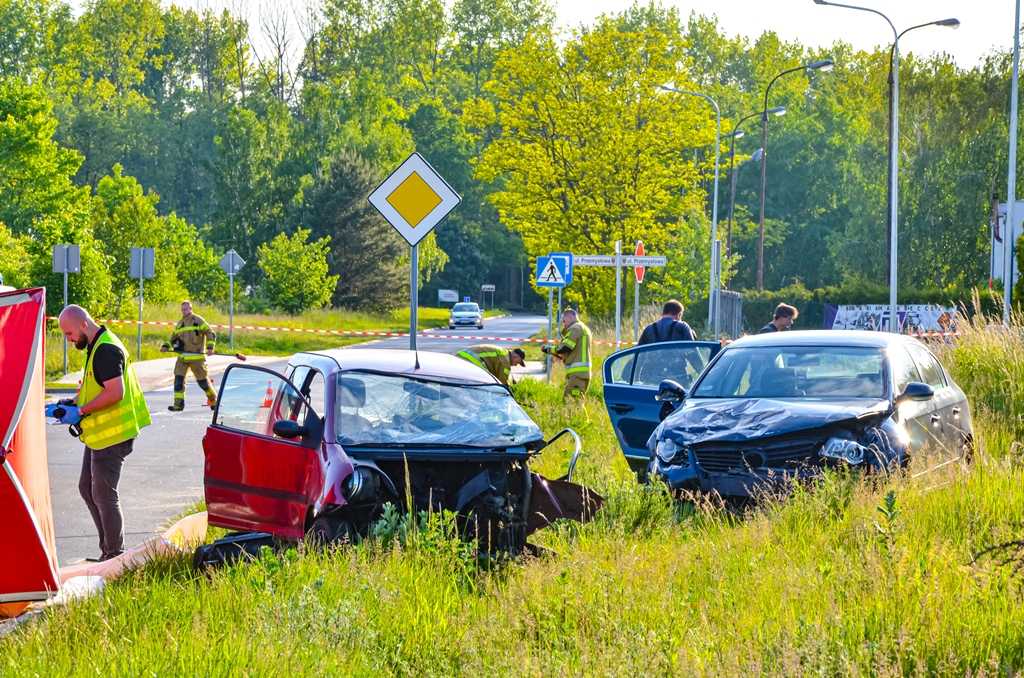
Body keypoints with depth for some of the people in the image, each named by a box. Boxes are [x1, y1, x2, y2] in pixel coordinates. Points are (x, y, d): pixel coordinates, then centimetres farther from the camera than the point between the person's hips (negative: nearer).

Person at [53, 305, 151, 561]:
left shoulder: (106, 350, -20)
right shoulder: (95, 347, 14)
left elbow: (115, 392, -27)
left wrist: (81, 411, -21)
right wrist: (70, 404, 8)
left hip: (112, 434, -11)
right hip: (99, 434, 11)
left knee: (104, 494, -5)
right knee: (87, 489, 15)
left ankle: (115, 556, 4)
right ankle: (108, 550, 21)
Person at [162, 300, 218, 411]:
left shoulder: (198, 321, -5)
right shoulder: (180, 324, 15)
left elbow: (211, 333, -8)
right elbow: (174, 338, 24)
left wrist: (210, 347, -20)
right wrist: (167, 346, 6)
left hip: (197, 357, -5)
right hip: (182, 356, 5)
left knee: (202, 379, 1)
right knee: (178, 378, -8)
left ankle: (213, 399, 24)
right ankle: (178, 404, -7)